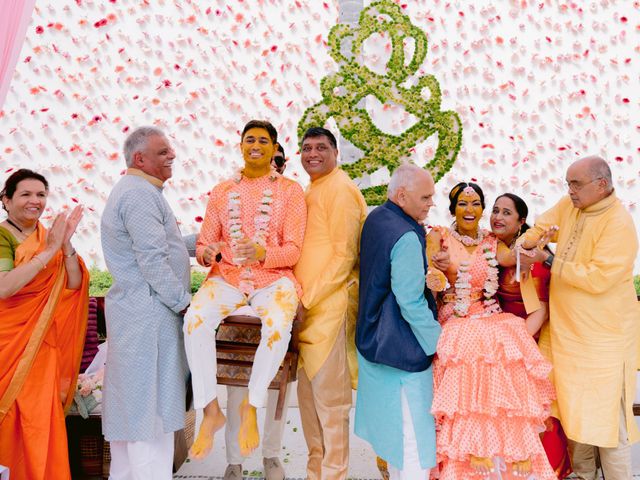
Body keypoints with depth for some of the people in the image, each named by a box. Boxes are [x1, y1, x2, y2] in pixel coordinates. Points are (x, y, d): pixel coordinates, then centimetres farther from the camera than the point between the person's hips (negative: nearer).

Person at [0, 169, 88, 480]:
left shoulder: (48, 238, 9)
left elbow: (74, 284, 0)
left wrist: (67, 244, -13)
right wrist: (49, 252, -22)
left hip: (42, 346, 5)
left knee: (41, 420, 6)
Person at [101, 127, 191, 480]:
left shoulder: (132, 190, 20)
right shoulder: (141, 193, -14)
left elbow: (161, 241, 24)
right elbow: (153, 259, -20)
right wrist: (184, 302, -14)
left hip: (132, 311, 11)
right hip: (150, 314, -11)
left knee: (131, 404, 15)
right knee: (151, 407, -6)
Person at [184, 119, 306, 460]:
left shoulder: (290, 190, 5)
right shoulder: (222, 191, 14)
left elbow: (292, 250, -2)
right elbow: (203, 245, 11)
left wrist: (262, 253, -22)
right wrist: (208, 253, -14)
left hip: (273, 277, -2)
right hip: (227, 275, 2)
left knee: (278, 326, -35)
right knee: (195, 319, -29)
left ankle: (251, 406, -10)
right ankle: (210, 411, -15)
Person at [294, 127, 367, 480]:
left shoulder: (340, 189, -8)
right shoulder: (310, 192, 19)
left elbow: (344, 255, -15)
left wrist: (309, 298, -16)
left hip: (327, 305, -9)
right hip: (307, 305, 9)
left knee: (329, 395, -2)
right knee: (308, 392, 15)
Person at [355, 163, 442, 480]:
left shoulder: (375, 219, 6)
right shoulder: (406, 238, -23)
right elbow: (411, 304, -22)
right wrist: (440, 345, -12)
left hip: (373, 341, 10)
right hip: (403, 349, -10)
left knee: (395, 429, 22)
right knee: (415, 442, -1)